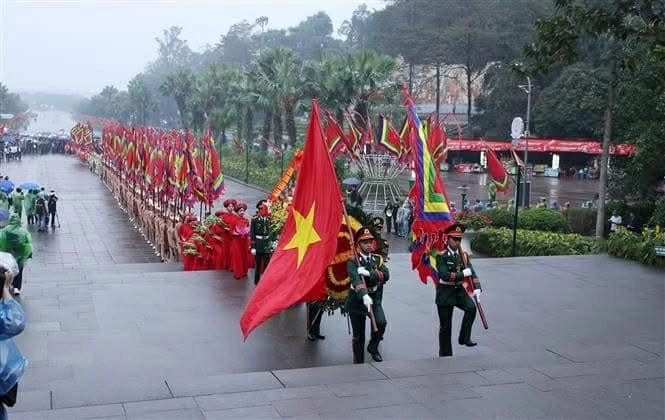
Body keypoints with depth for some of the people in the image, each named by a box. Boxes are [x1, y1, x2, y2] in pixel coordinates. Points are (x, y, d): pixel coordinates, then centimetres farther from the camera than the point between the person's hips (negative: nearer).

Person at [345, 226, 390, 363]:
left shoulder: (378, 259, 3)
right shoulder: (353, 262, -10)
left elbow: (386, 275, -15)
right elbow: (355, 279, -29)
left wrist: (369, 273, -31)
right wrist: (364, 295, -47)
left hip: (374, 299, 2)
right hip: (357, 300, -2)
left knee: (381, 322, -25)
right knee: (358, 337, 5)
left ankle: (373, 347, 2)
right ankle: (359, 363, 21)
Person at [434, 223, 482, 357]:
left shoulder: (463, 254, 4)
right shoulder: (442, 255, -13)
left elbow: (471, 272, 1)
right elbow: (444, 275, -23)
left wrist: (477, 287, -13)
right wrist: (462, 274, -21)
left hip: (459, 290, 4)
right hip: (445, 292, -4)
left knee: (471, 307, -24)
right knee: (445, 326, 4)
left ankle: (464, 338, -10)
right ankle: (445, 355, 18)